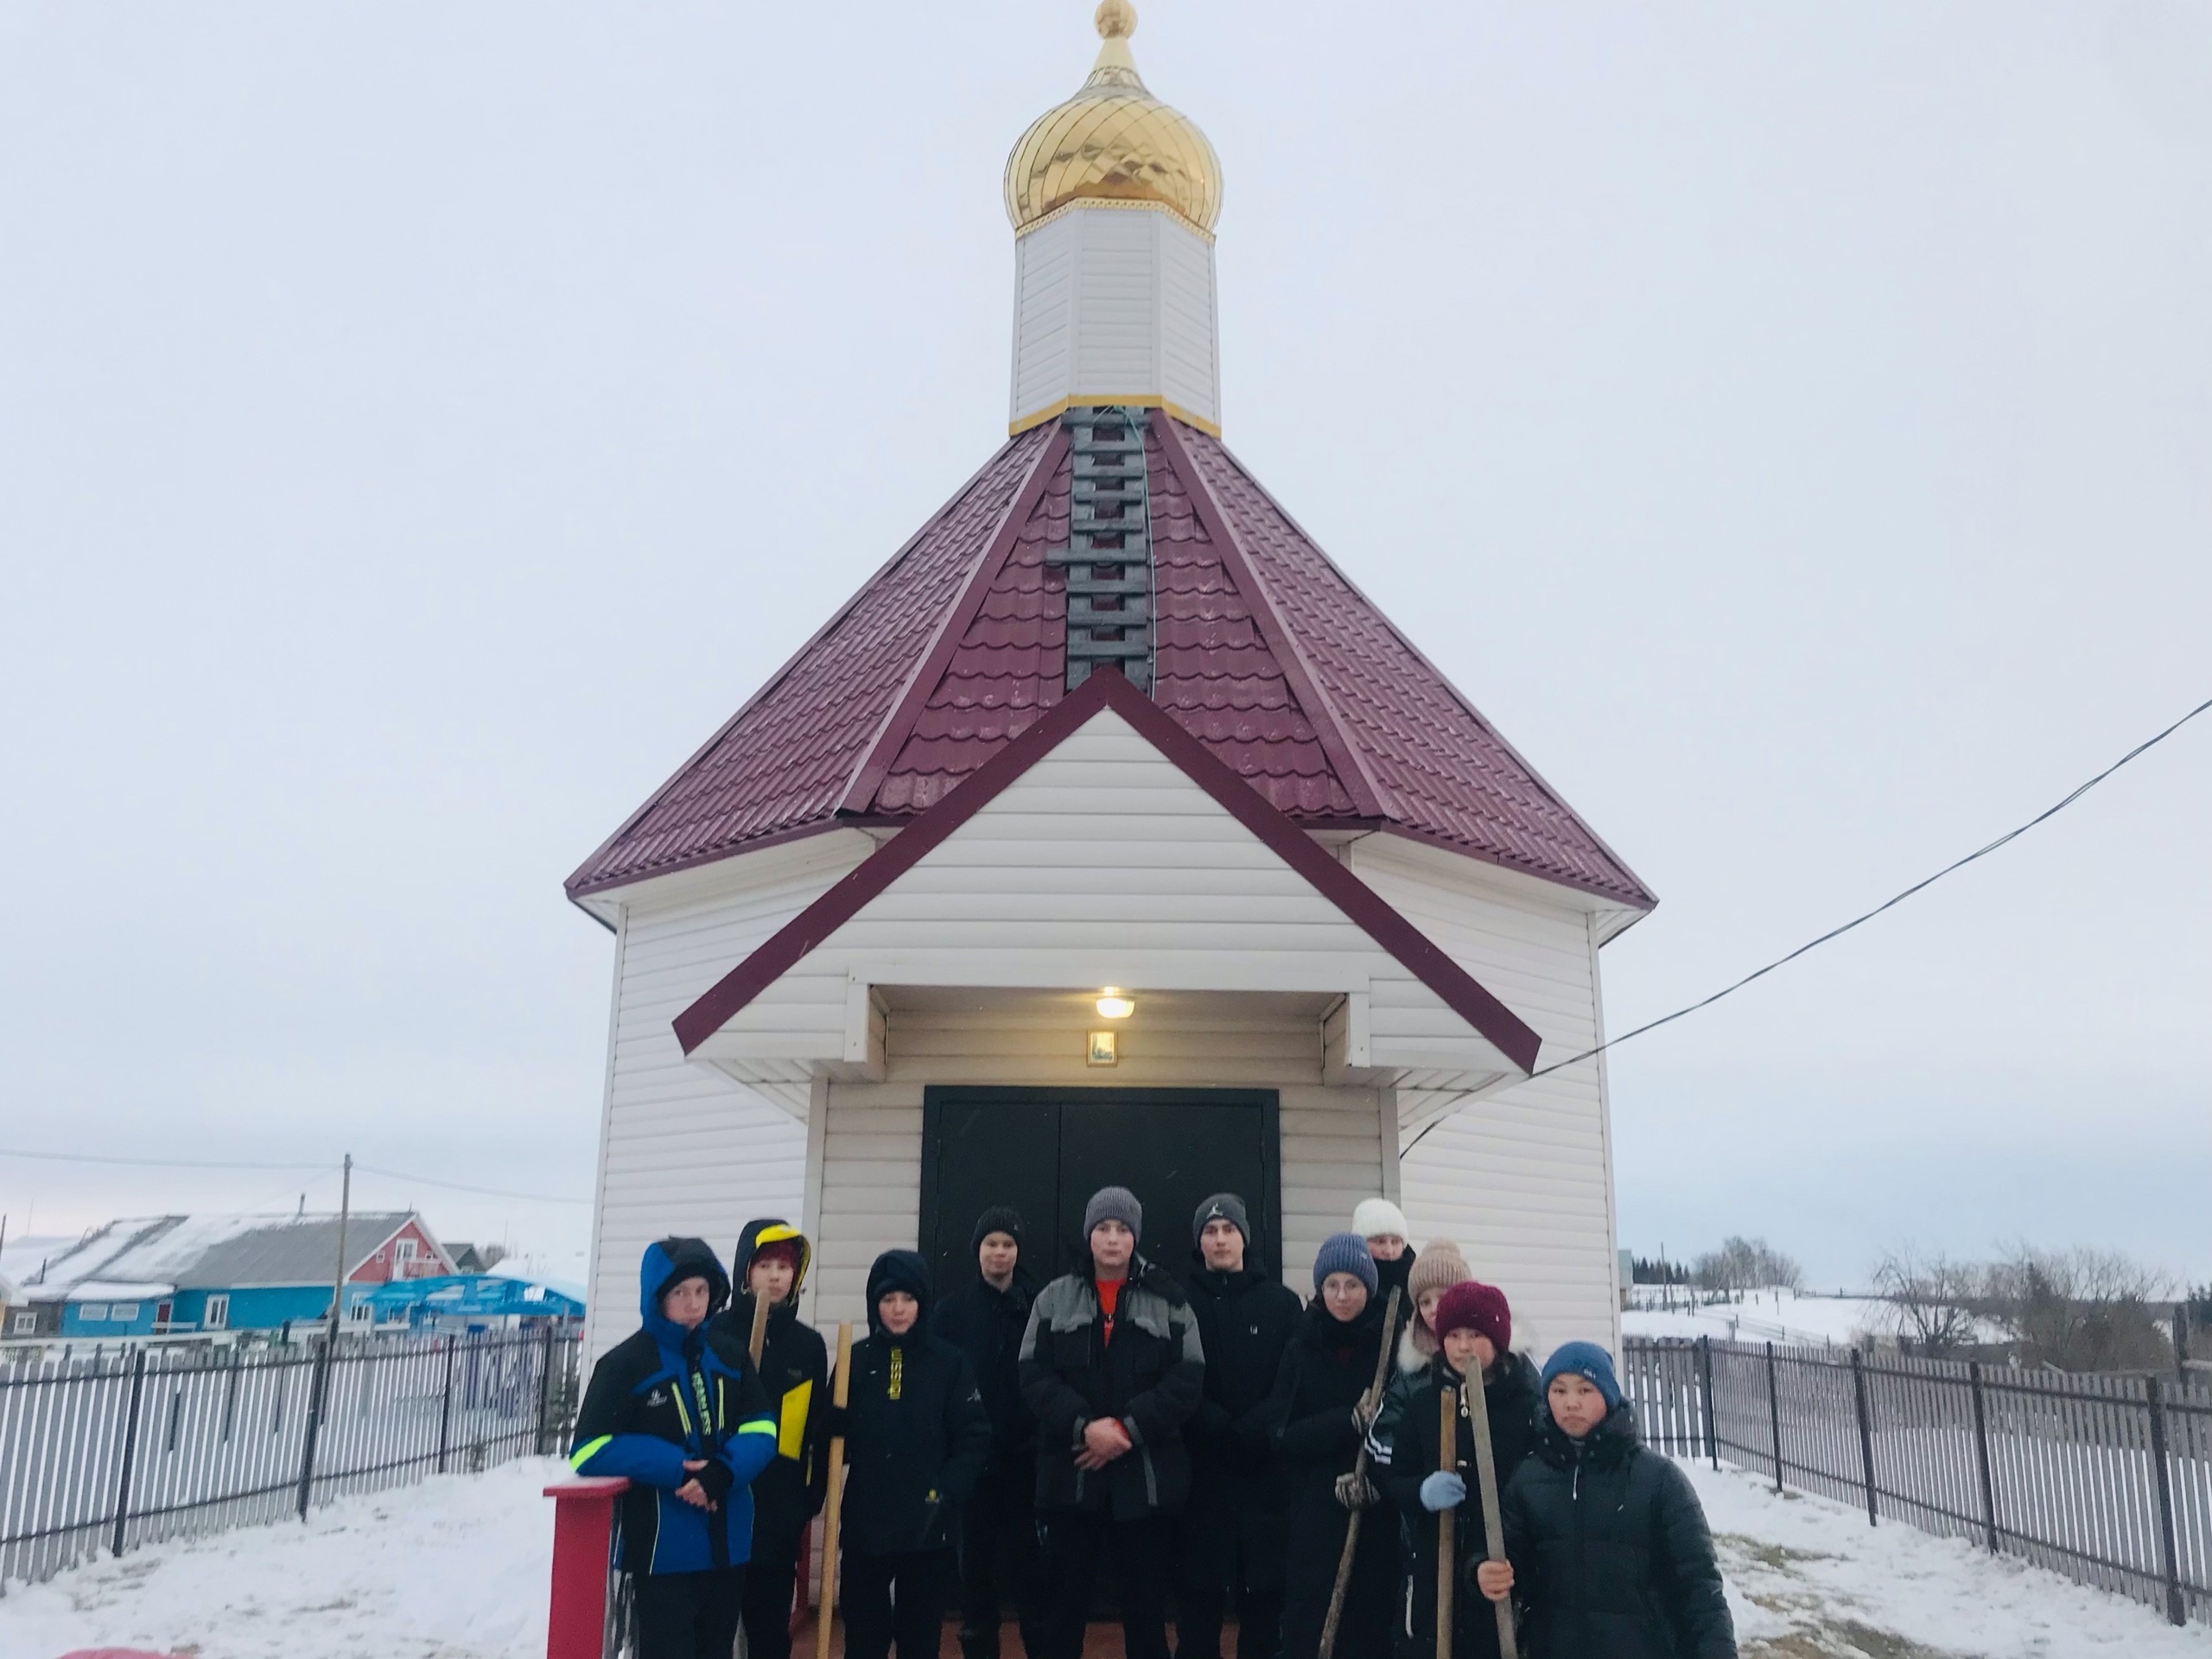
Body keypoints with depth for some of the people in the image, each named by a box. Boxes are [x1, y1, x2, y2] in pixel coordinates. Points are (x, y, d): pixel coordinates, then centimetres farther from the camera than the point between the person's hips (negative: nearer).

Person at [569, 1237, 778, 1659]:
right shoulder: (625, 1363, -7)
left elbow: (761, 1430, 2)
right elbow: (591, 1449, -13)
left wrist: (723, 1471, -19)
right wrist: (676, 1467, -21)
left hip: (728, 1544, 5)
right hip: (663, 1550, -5)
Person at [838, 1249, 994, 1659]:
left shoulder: (950, 1362, -2)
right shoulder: (856, 1359, 2)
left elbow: (975, 1440, -3)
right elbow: (837, 1440, 4)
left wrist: (947, 1493, -15)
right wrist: (833, 1427, -18)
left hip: (929, 1527, -1)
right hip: (865, 1524, 1)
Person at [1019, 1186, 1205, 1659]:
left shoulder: (1169, 1301, 3)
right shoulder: (1054, 1299, 6)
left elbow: (1187, 1381, -4)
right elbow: (1035, 1376, -2)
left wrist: (1127, 1428, -15)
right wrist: (1084, 1427, -17)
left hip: (1147, 1478, -1)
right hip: (1070, 1476, 1)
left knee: (1146, 1602, 7)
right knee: (1063, 1601, 6)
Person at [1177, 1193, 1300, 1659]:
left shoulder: (1281, 1301, 5)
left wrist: (1250, 1429, -13)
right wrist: (1219, 1427, -14)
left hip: (1265, 1469, 1)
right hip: (1200, 1469, -1)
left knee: (1265, 1589, 6)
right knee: (1199, 1593, 3)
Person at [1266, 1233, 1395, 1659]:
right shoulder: (1301, 1349, 4)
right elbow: (1283, 1433, -3)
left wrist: (1372, 1475, -17)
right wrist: (1349, 1420, -14)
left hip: (1378, 1512, -1)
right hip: (1316, 1512, 1)